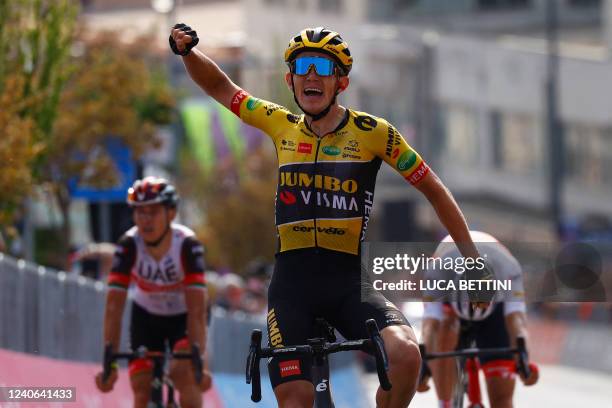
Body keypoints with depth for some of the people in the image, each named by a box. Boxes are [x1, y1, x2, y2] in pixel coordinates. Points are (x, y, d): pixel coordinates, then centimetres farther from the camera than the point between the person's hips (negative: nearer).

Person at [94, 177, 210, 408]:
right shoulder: (129, 246, -27)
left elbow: (197, 309, -36)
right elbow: (114, 306, -30)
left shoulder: (187, 245, -31)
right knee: (142, 389, -10)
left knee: (184, 374, -26)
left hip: (183, 316, -2)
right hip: (146, 316, 2)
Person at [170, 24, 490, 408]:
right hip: (292, 282, 2)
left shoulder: (372, 132, 0)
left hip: (350, 281, -2)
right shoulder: (282, 126, 9)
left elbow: (433, 189, 7)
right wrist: (188, 50, 0)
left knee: (406, 353, -29)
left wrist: (472, 258, 6)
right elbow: (220, 87, 19)